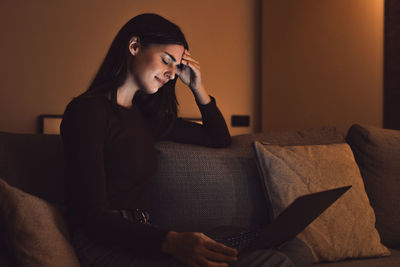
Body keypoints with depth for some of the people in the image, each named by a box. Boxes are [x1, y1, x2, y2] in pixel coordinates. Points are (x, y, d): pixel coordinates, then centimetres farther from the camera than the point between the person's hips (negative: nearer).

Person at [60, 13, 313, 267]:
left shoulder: (145, 116, 17)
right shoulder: (88, 111, -6)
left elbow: (220, 139, 32)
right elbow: (94, 217, -15)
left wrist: (197, 86, 17)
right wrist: (172, 241, -29)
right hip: (103, 244, -7)